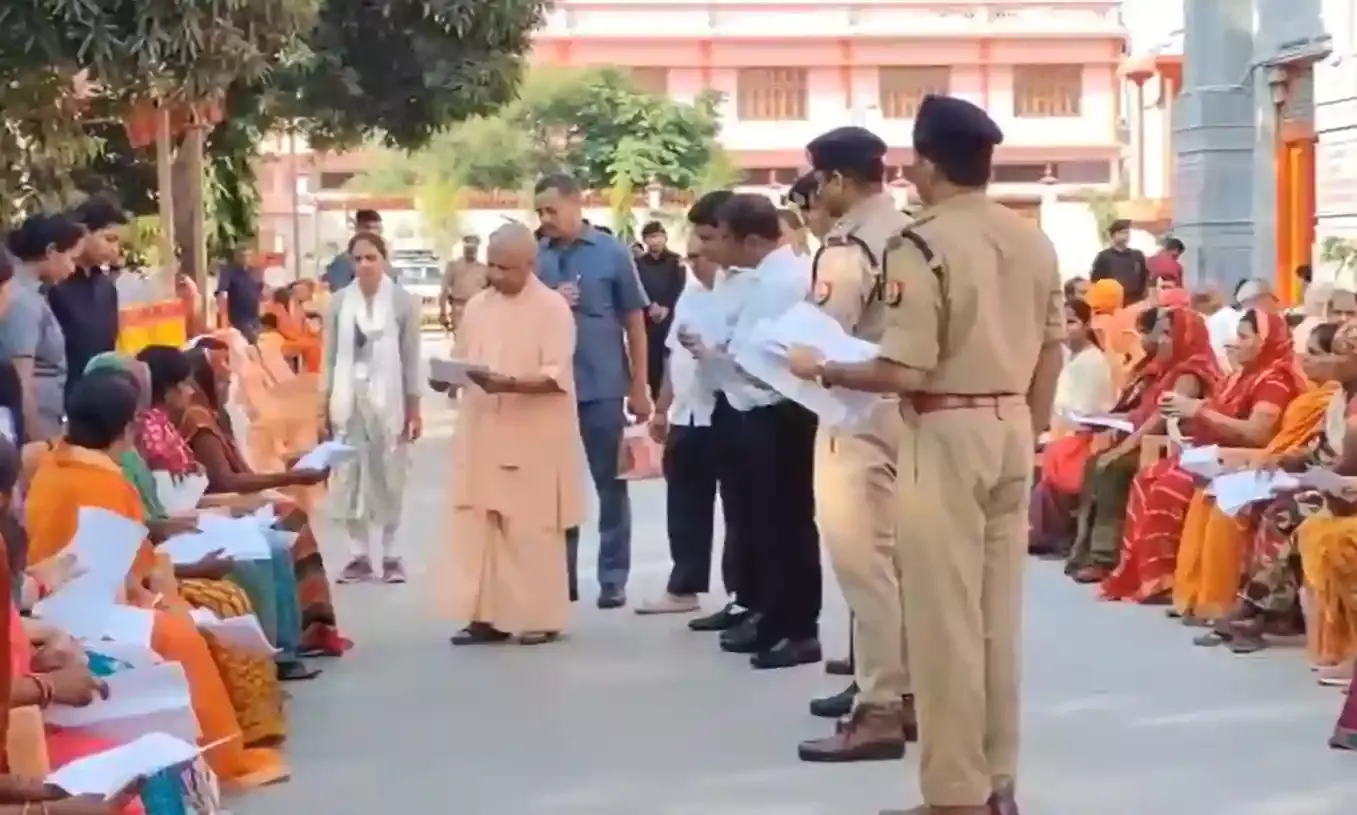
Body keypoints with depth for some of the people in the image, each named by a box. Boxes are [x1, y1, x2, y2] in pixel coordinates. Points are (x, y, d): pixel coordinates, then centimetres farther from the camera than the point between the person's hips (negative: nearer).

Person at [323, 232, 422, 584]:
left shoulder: (403, 302, -4)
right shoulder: (339, 303, 1)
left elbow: (411, 359, -2)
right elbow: (329, 358, 5)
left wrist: (414, 409, -3)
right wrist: (323, 407, 3)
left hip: (388, 400, -2)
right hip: (348, 399, 2)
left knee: (389, 479, 4)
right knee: (349, 478, 4)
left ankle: (391, 554, 15)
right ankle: (359, 555, 12)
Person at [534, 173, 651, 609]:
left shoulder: (612, 253, -2)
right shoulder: (536, 258, 4)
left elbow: (635, 323, 0)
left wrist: (639, 388, -2)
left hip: (602, 387, -2)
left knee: (610, 485, 5)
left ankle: (613, 578, 13)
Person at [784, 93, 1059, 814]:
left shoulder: (921, 245, -16)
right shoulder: (1034, 241, 7)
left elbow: (904, 372, -19)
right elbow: (1051, 352, 11)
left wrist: (819, 369, -5)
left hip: (945, 436, -7)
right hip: (1012, 429, 7)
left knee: (944, 620, 1)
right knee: (998, 612, 13)